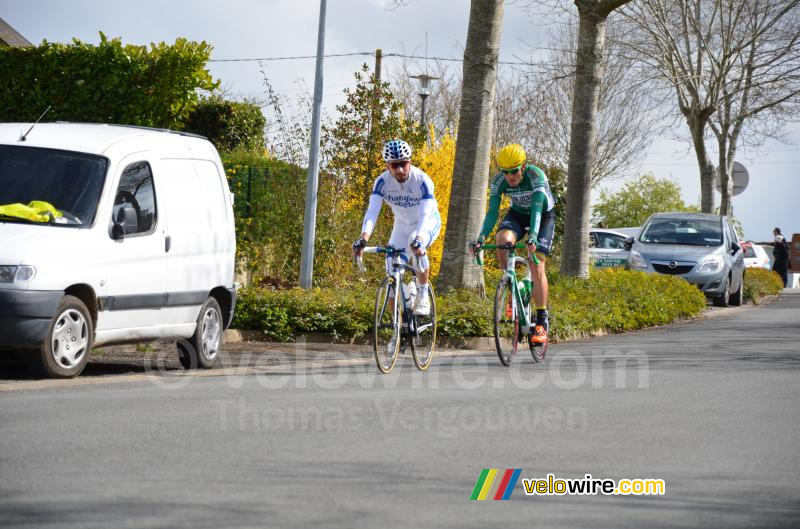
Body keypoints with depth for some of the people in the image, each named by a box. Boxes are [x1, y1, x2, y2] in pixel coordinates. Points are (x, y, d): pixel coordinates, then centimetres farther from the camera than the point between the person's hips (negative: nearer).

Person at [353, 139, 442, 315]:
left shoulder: (422, 180, -32)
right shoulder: (383, 181, -23)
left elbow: (425, 214, -42)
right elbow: (372, 211, -32)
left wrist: (418, 239, -60)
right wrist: (363, 238, -49)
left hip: (428, 223, -4)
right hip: (403, 225, 4)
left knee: (416, 244, -36)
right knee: (392, 268, -8)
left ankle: (423, 296, -21)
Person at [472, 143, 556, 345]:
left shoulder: (536, 176, -33)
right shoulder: (498, 181, -22)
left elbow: (537, 209, -44)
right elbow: (492, 211, -26)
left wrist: (532, 236, -59)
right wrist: (481, 238, -42)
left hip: (544, 215, -3)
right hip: (518, 213, 3)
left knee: (536, 264, -16)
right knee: (502, 239, -30)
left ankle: (542, 321, -9)